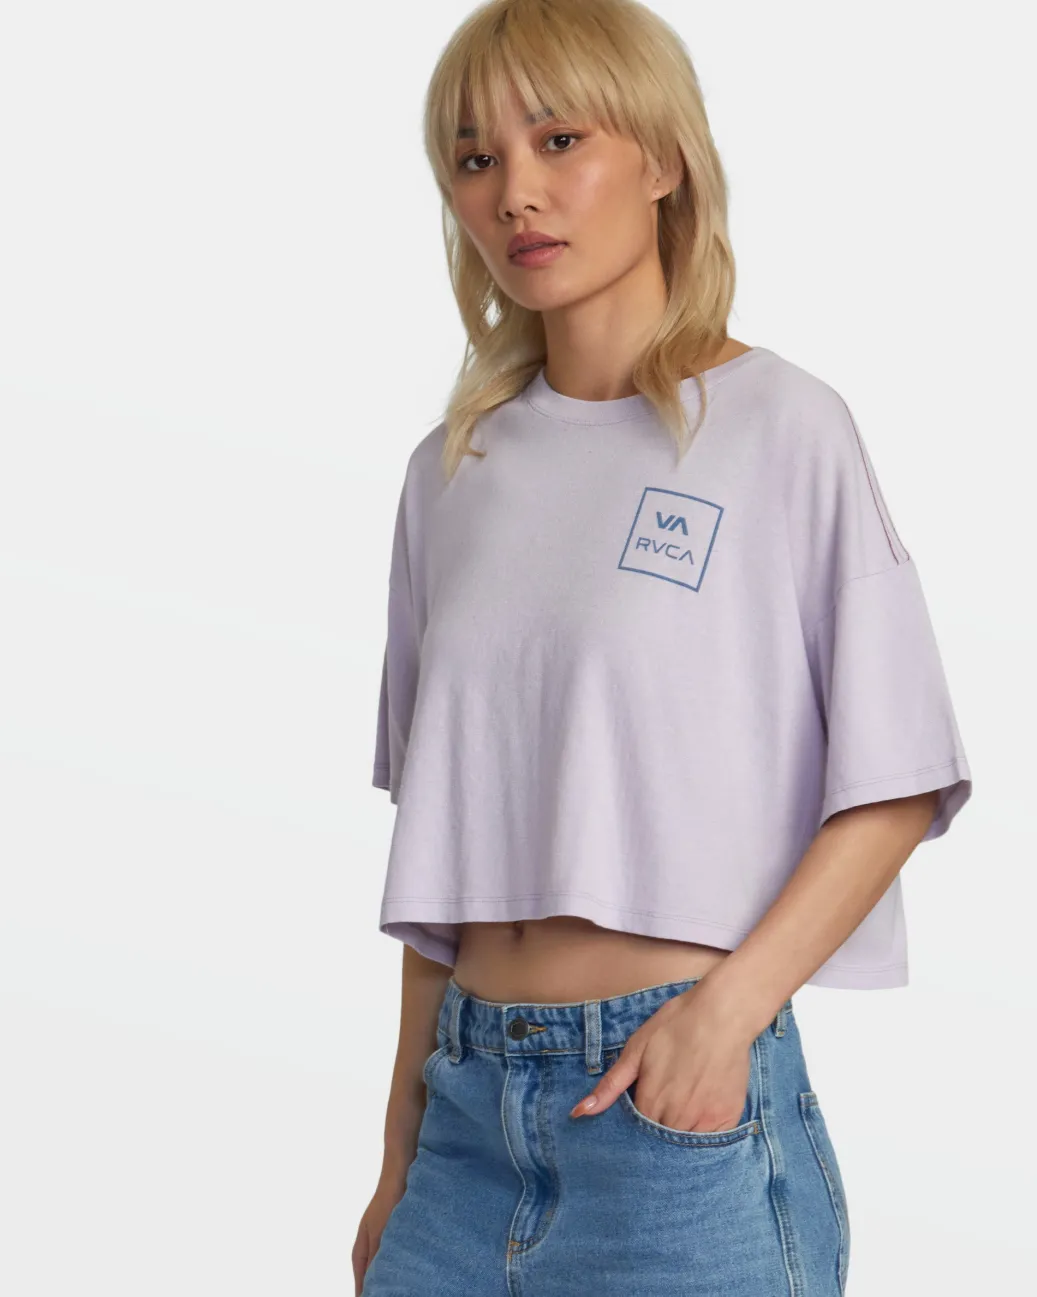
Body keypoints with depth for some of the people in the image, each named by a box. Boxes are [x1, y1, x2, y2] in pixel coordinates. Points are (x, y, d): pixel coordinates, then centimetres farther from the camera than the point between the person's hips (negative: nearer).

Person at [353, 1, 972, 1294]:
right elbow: (441, 844, 10)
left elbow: (898, 787, -6)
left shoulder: (784, 427, -6)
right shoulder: (453, 471, 8)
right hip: (473, 1099, 4)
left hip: (687, 1101, -4)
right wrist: (405, 1149, 10)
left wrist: (728, 1006, -17)